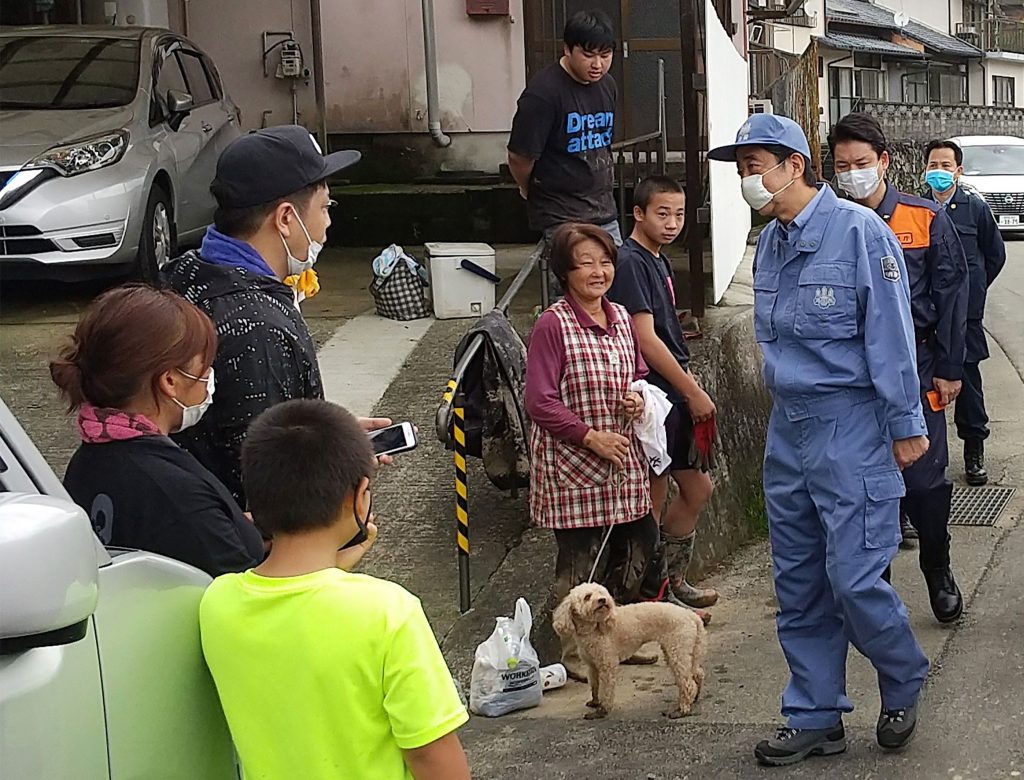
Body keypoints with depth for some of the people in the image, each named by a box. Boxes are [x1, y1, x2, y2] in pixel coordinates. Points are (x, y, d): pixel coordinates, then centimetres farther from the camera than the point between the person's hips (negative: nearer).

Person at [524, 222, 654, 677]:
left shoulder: (620, 318, 8)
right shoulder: (553, 325, -14)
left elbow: (638, 375, 23)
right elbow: (539, 402, -16)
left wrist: (638, 398, 0)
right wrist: (591, 436, -17)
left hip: (623, 459, 7)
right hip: (572, 463, -7)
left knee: (638, 544, 11)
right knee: (580, 558, -1)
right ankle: (577, 649, 17)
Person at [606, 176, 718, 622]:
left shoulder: (659, 262, 15)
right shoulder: (630, 262, -15)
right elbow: (646, 339, -20)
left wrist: (692, 388, 15)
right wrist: (693, 392, -14)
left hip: (675, 397, 10)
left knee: (697, 490, 16)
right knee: (655, 502, 0)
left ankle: (672, 582, 29)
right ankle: (655, 596, 11)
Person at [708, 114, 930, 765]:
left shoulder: (858, 230, -12)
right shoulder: (770, 244, 11)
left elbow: (890, 337, -12)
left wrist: (906, 426, -12)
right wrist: (783, 409, 18)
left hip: (851, 424, -8)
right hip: (788, 426, 8)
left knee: (853, 576, -8)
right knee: (799, 583, 10)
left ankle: (904, 687, 19)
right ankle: (817, 719, 21)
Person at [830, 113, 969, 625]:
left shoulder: (926, 219, -1)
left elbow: (951, 295, 1)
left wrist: (949, 369, -3)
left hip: (916, 368, -1)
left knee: (924, 480, 0)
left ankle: (938, 572, 23)